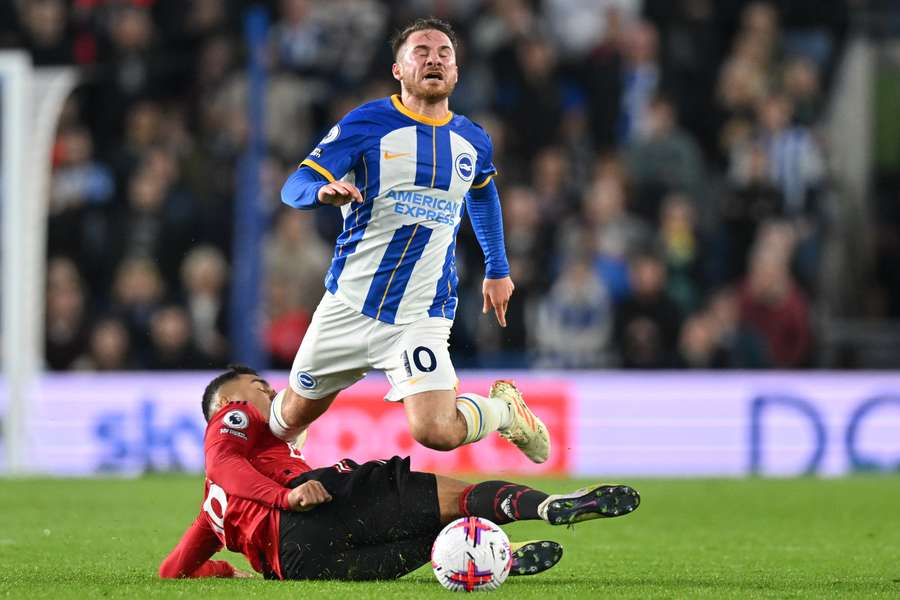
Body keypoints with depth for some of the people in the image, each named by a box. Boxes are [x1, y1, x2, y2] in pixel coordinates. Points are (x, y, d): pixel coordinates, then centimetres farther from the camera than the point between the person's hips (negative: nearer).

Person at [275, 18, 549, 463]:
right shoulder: (366, 124, -5)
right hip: (348, 305, 0)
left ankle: (504, 409, 14)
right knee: (292, 417, 11)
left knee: (437, 433, -20)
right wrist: (323, 191, -34)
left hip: (422, 316, 0)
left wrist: (497, 270, 32)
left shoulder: (474, 142, 7)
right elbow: (294, 187, -11)